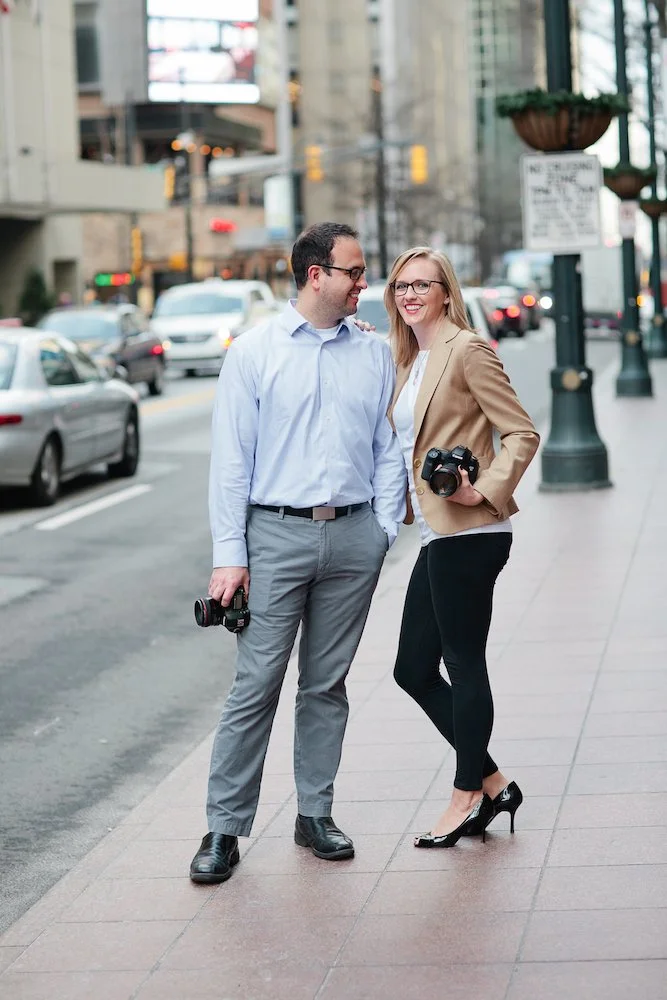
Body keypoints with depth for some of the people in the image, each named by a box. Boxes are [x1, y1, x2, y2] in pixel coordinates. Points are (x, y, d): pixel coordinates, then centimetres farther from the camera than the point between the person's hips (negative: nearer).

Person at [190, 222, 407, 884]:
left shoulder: (374, 354, 10)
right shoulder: (254, 352, 0)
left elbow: (388, 450, 13)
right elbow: (231, 458, -1)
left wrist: (384, 531, 1)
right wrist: (228, 555, -6)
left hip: (353, 537, 3)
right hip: (276, 535, -3)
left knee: (327, 683, 9)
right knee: (256, 685, -4)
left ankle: (315, 815, 19)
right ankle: (225, 827, 2)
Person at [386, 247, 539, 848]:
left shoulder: (467, 350, -9)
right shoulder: (407, 362, 16)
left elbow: (522, 433, -13)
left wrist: (487, 491, -20)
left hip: (468, 533, -9)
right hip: (437, 534, 9)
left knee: (464, 665, -1)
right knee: (414, 669, 10)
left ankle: (470, 797, 12)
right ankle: (493, 783, 19)